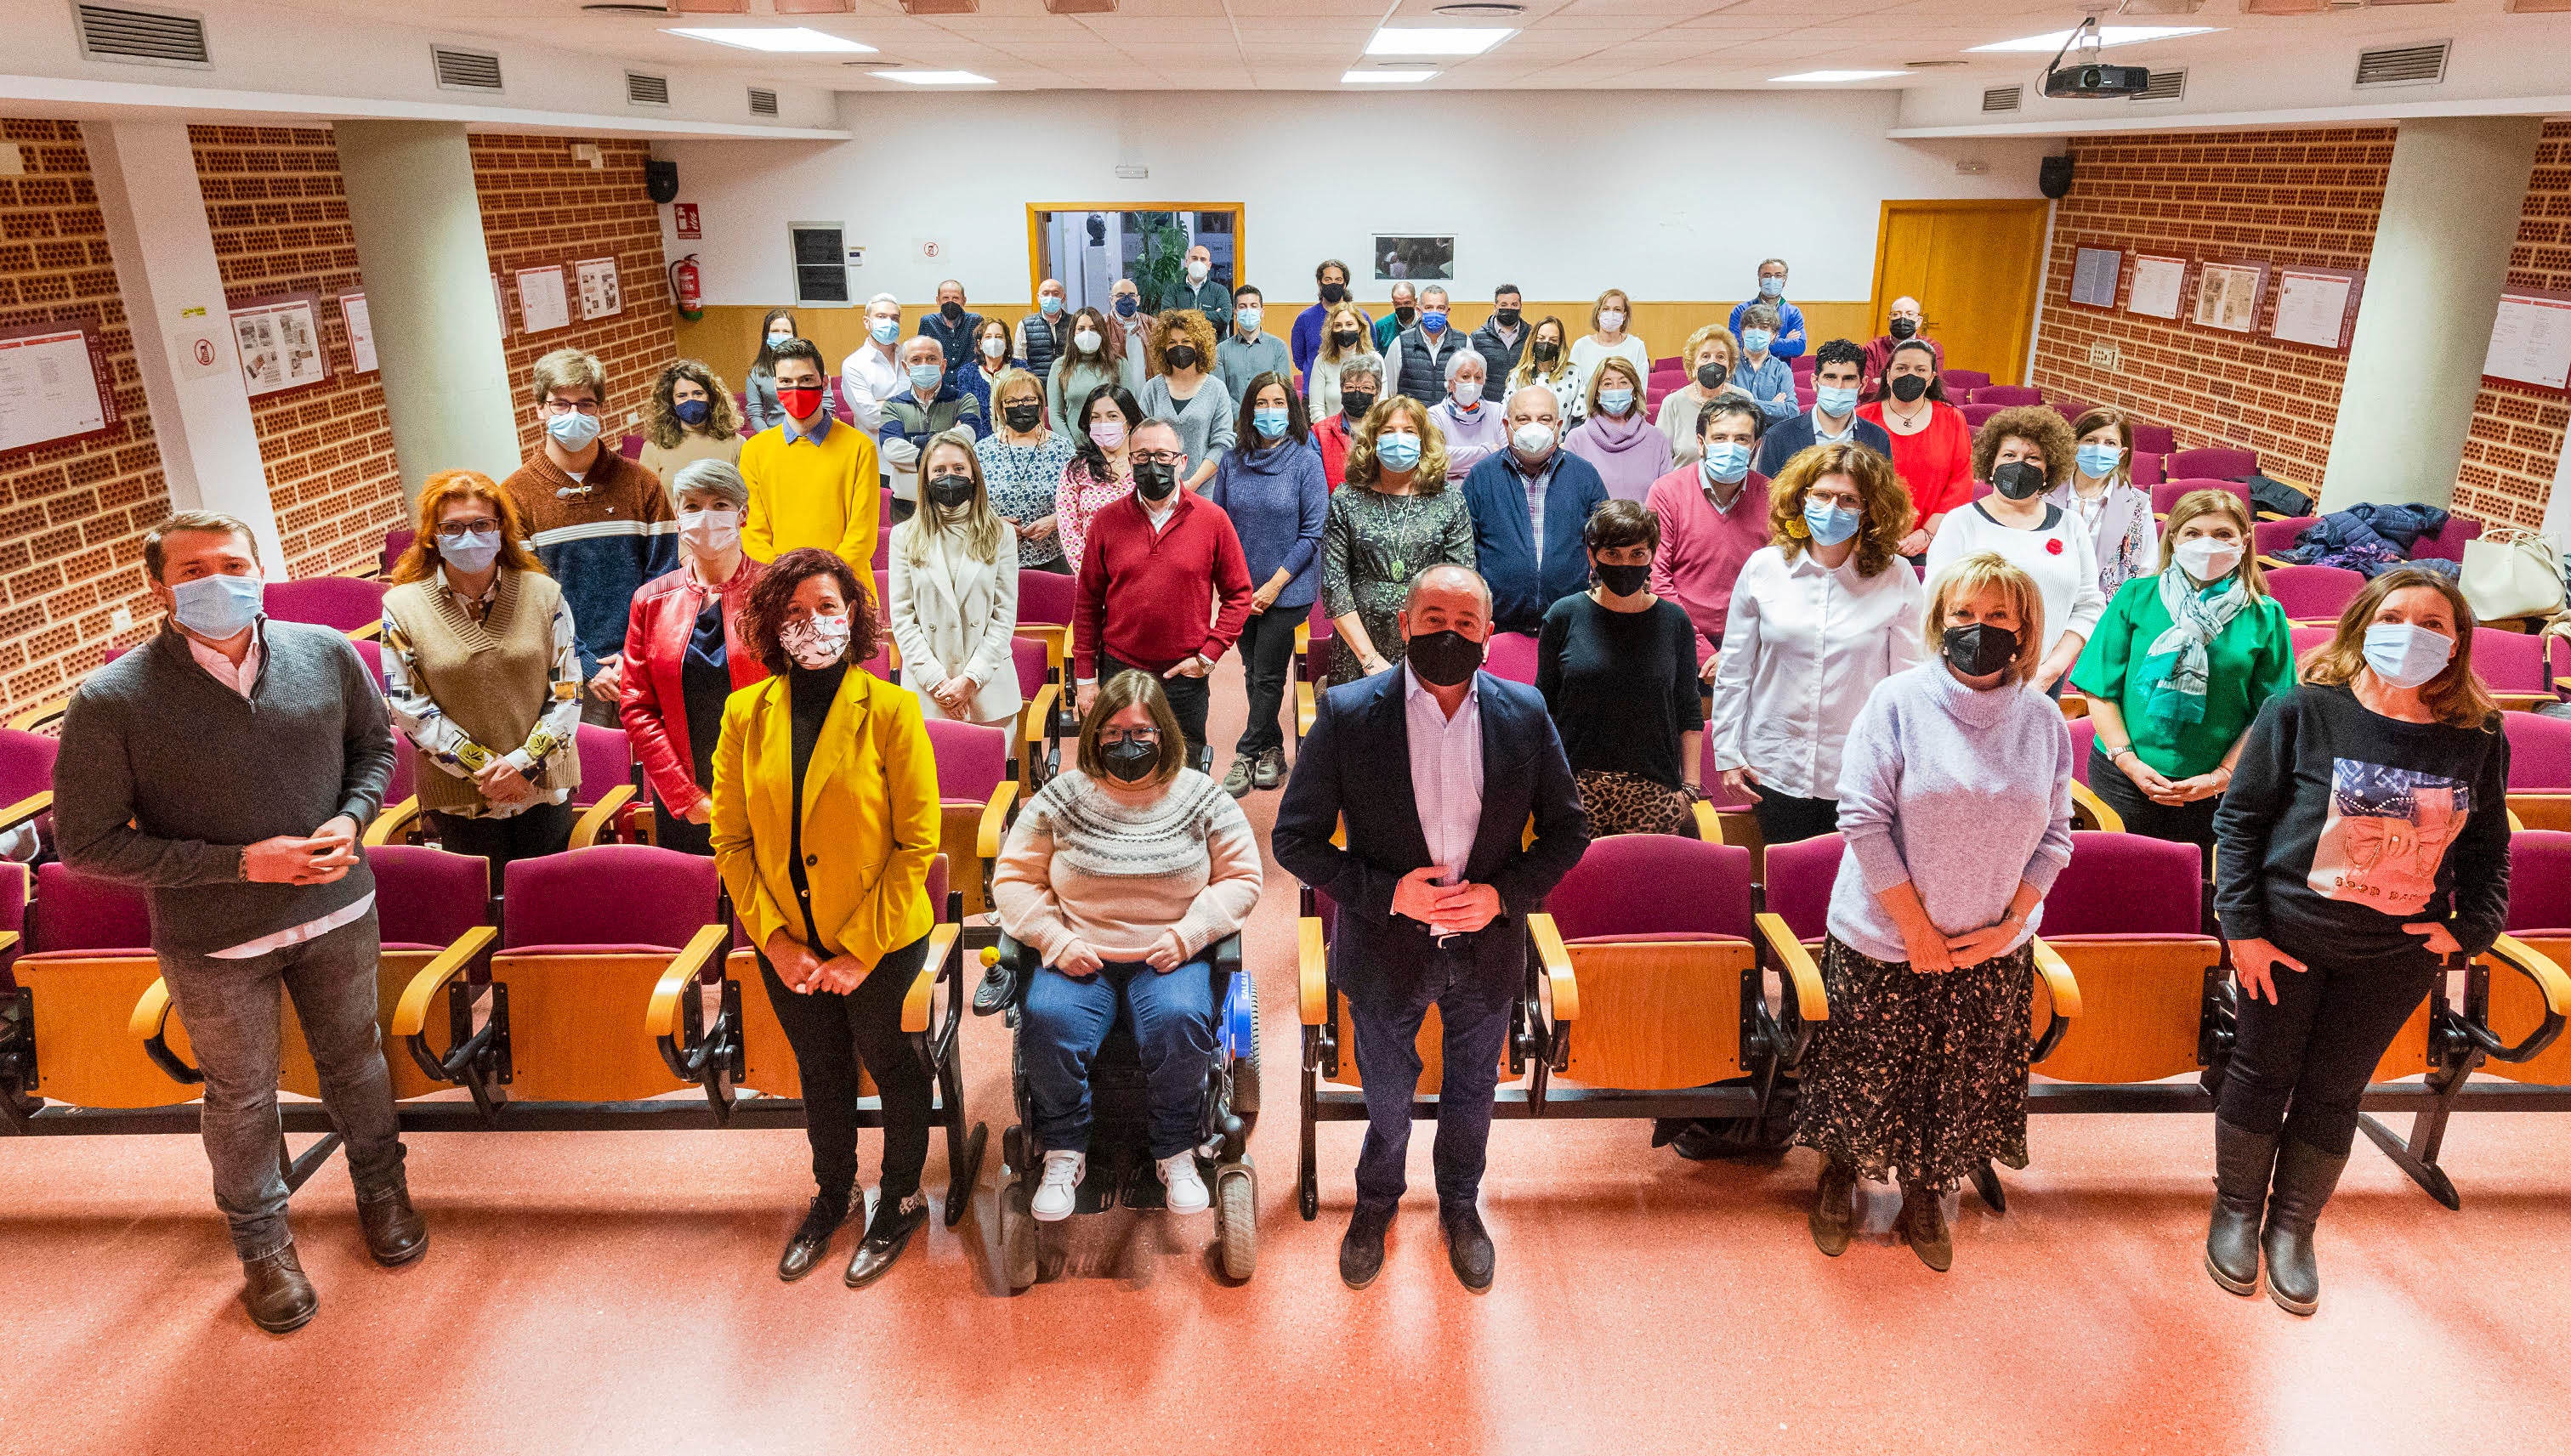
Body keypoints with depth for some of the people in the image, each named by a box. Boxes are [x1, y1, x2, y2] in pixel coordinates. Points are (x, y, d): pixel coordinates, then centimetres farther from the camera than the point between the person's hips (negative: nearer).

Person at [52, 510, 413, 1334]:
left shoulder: (327, 654, -11)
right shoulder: (112, 702, -19)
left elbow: (374, 745, 7)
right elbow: (86, 844, -14)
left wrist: (351, 819, -13)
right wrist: (241, 863, -22)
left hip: (337, 910, 2)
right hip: (214, 941, -2)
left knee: (354, 1058, 22)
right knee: (241, 1095, 17)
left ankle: (380, 1184, 47)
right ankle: (261, 1242, 40)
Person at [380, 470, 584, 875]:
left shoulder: (544, 594, -1)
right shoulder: (402, 607, -3)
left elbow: (568, 689, -1)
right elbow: (408, 707, -5)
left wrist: (524, 761, -12)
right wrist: (483, 768, -12)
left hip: (544, 786, 1)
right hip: (459, 801, -1)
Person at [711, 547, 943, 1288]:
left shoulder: (891, 710, -15)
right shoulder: (745, 714, -4)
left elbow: (917, 843, -15)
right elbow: (731, 841, -1)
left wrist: (860, 950, -16)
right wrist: (775, 940, -9)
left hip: (881, 944, -3)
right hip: (787, 946, 4)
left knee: (891, 1066, 16)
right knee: (820, 1071, 23)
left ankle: (903, 1198, 39)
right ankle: (832, 1192, 46)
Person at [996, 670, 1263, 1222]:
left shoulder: (1201, 797, 4)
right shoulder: (1062, 796, 5)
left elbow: (1241, 878, 5)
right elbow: (1013, 877, 7)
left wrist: (1187, 934, -10)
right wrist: (1057, 941, -7)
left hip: (1169, 957, -1)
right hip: (1081, 958, 1)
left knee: (1179, 1022, -32)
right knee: (1047, 1020, -29)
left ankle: (1176, 1153, -6)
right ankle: (1064, 1154, -5)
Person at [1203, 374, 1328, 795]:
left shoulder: (1306, 460, -8)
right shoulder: (1232, 463, 2)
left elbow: (1312, 533, -10)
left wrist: (1274, 585, -13)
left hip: (1287, 589, -4)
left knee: (1268, 676, 0)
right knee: (1253, 673, 13)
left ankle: (1247, 754, 13)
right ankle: (1272, 750, 27)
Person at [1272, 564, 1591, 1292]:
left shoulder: (1525, 714, -9)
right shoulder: (1347, 713, -16)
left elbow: (1568, 828, 0)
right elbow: (1294, 837, -12)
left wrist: (1504, 893, -15)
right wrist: (1388, 893, -21)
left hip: (1488, 951, 2)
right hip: (1386, 951, -2)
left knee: (1472, 1095, 23)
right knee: (1387, 1099, 20)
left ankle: (1460, 1208, 52)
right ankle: (1376, 1204, 50)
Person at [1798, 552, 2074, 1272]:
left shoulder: (2044, 721, -1)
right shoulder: (1897, 701, -13)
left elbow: (2054, 834, 4)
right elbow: (1864, 818, -15)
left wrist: (2010, 923, -7)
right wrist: (1916, 927, -14)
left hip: (1993, 950, 3)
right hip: (1883, 940, -3)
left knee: (1961, 1080, 15)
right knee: (1865, 1074, 11)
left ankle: (1923, 1197, 39)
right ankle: (1839, 1177, 38)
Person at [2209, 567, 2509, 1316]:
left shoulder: (2479, 738, -4)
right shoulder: (2301, 711, -13)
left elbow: (2487, 848, 10)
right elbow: (2238, 821, -9)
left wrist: (2471, 927, -3)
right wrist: (2243, 928, -12)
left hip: (2398, 957, 3)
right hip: (2289, 936, -2)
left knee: (2333, 1092, 13)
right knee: (2263, 1073, 10)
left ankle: (2292, 1228, 32)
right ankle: (2236, 1211, 31)